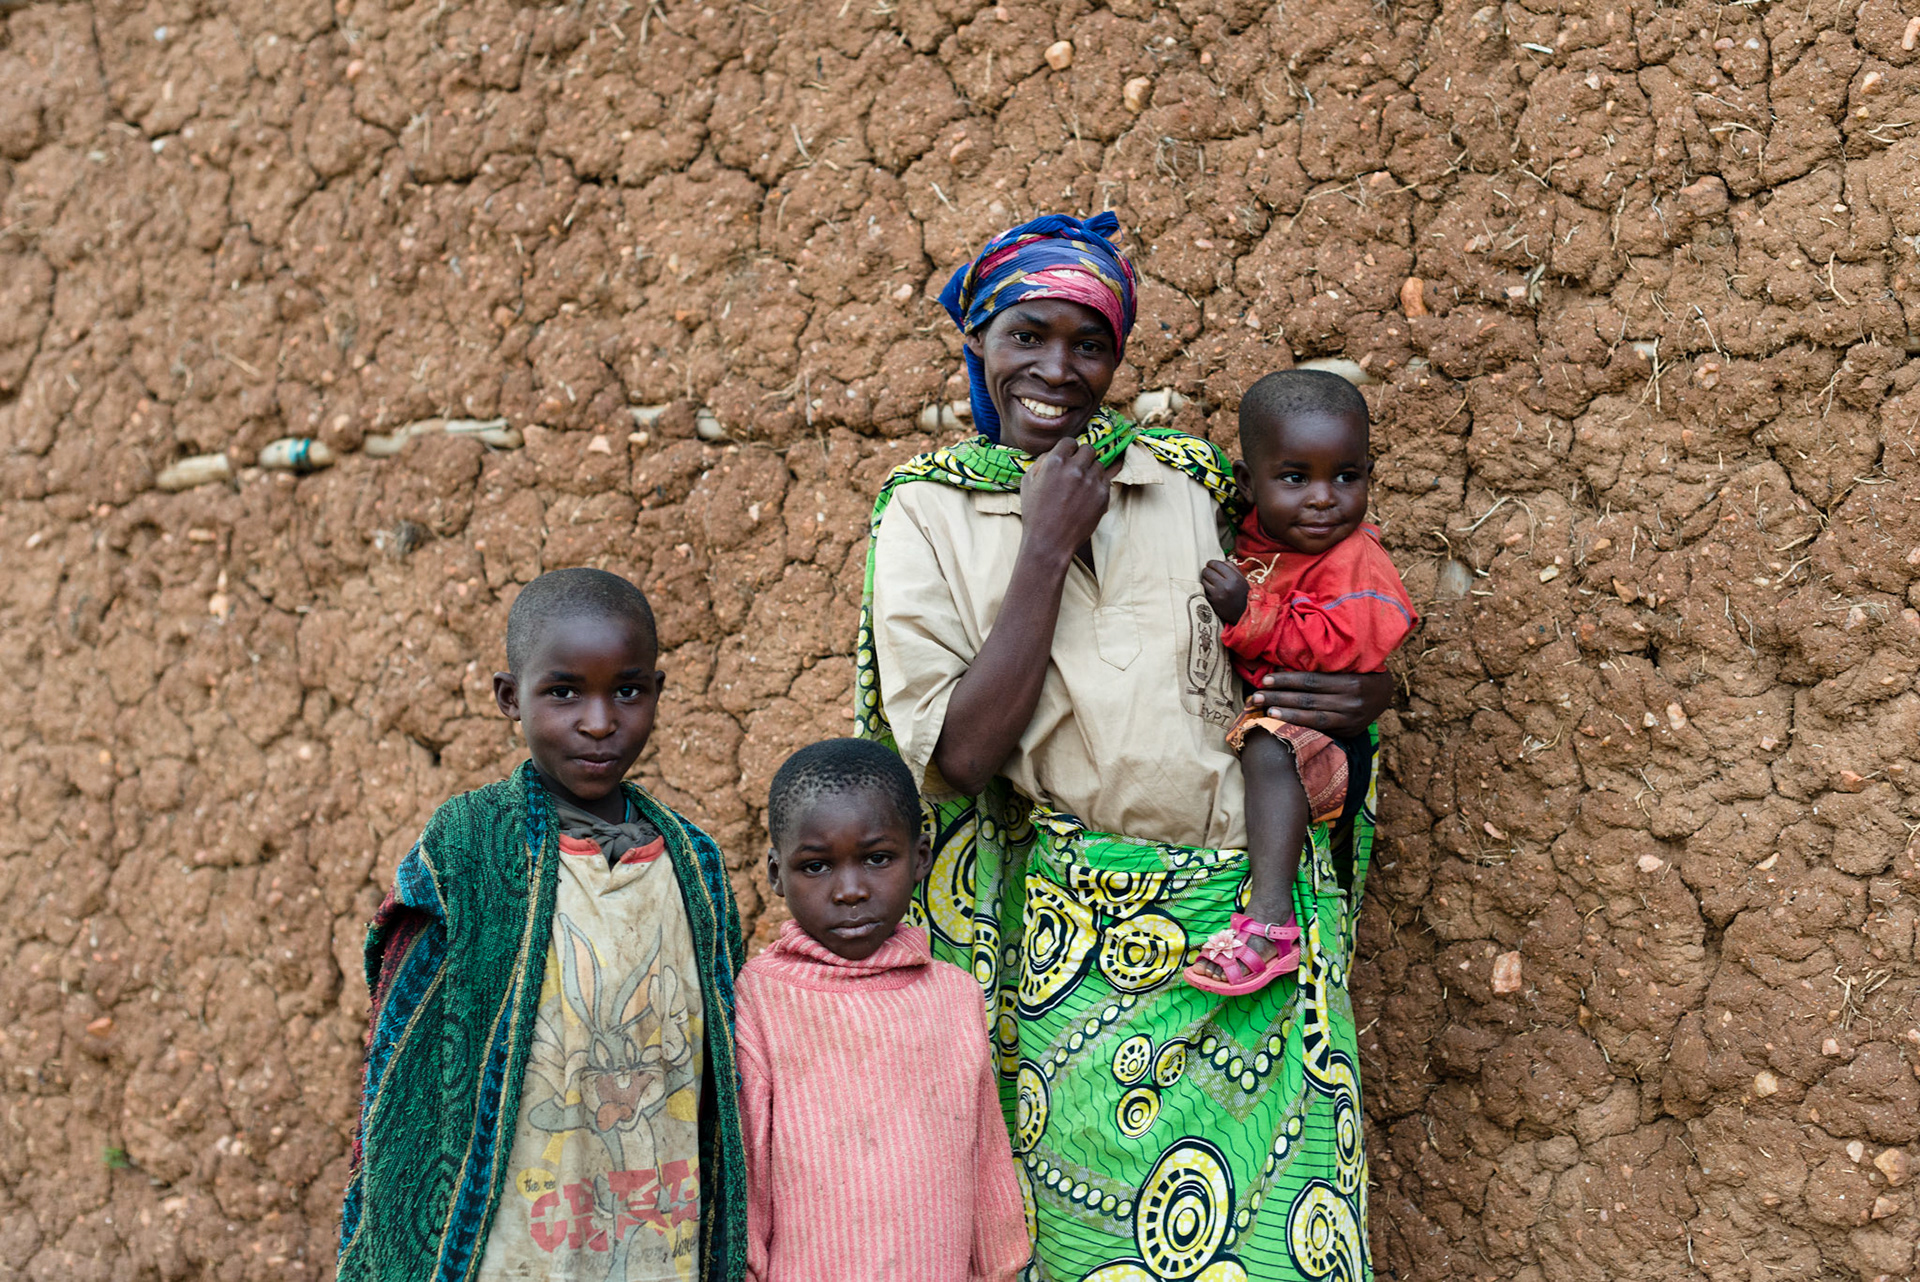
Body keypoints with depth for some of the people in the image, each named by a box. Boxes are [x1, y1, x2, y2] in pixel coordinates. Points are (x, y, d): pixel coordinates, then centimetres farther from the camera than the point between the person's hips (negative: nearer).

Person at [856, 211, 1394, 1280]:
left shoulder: (1192, 481, 6)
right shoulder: (930, 513, 0)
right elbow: (960, 753, -11)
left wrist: (1362, 696, -5)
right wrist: (1047, 547, -12)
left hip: (1267, 920, 2)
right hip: (1081, 941, -2)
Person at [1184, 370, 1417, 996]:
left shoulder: (1356, 561, -15)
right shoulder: (1254, 534, 8)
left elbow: (1333, 648, -28)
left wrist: (1247, 615, -28)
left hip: (1314, 726, -9)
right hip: (1242, 703, 9)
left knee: (1269, 748, -37)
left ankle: (1270, 920, -42)